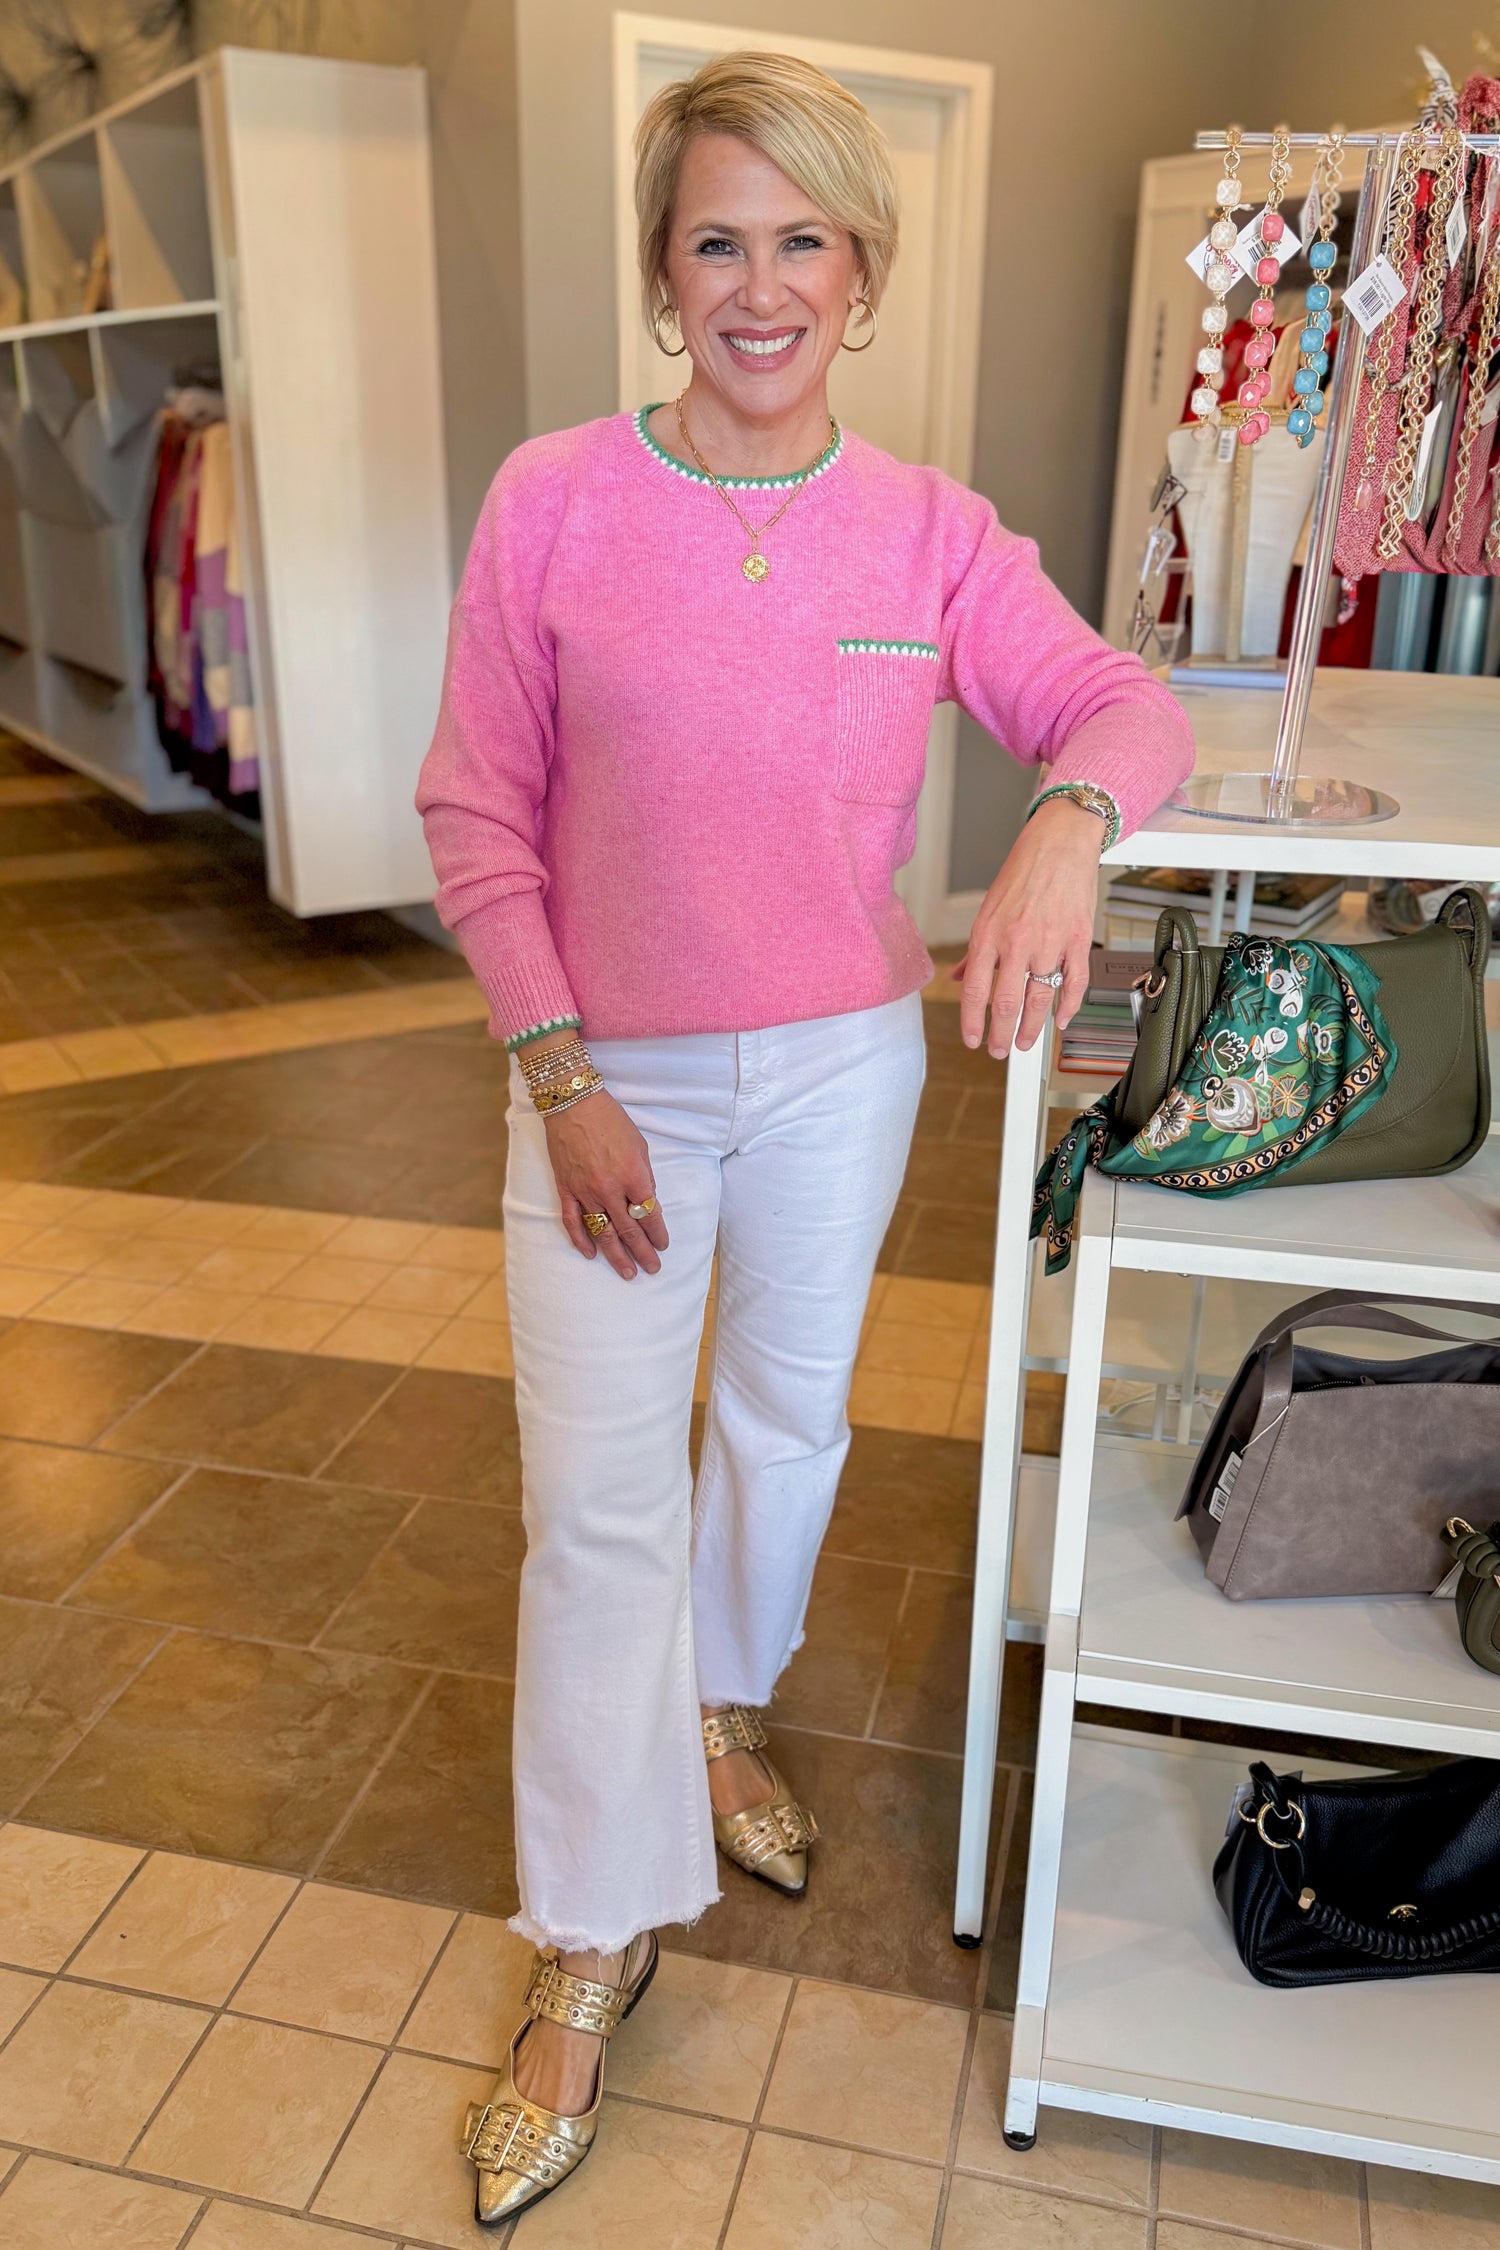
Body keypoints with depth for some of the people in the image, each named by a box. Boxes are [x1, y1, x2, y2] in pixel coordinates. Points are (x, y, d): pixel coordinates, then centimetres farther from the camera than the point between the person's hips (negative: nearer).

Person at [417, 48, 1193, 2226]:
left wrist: (1063, 825, -26)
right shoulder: (552, 500, -9)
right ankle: (596, 1944, 20)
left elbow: (1126, 701, -2)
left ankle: (724, 1706, 50)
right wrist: (560, 1074, -12)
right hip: (610, 1078, -2)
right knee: (598, 1504, 0)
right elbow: (476, 812, -6)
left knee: (789, 1422, 19)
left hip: (840, 1068, 3)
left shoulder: (931, 535, -4)